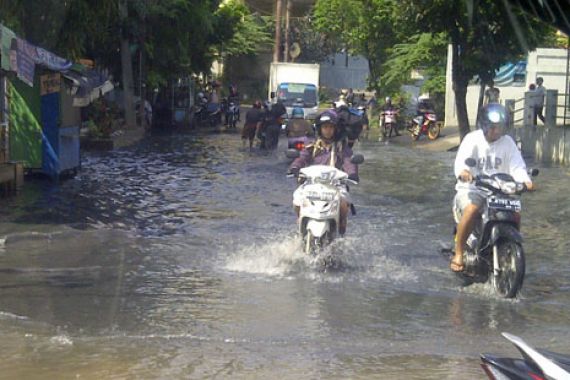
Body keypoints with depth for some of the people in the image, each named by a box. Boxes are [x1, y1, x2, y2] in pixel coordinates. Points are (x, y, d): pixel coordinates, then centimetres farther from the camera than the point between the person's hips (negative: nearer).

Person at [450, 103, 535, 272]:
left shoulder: (507, 142, 6)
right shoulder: (472, 139, -4)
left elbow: (517, 166, -2)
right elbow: (461, 161, -19)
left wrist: (525, 181, -25)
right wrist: (462, 172, -44)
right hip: (472, 189, -3)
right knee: (471, 210, -33)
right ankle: (458, 254, -22)